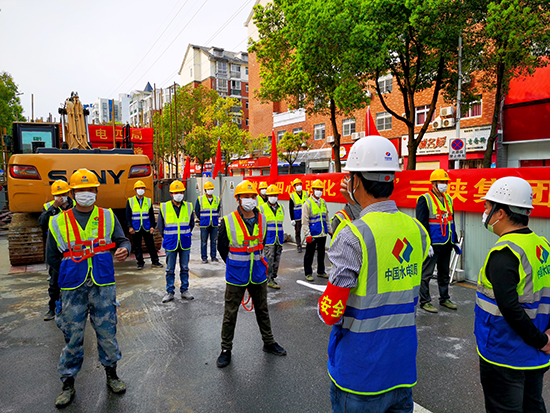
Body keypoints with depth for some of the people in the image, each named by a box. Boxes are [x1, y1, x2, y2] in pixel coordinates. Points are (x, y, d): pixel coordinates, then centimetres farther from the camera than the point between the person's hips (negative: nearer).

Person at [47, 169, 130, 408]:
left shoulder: (108, 217, 4)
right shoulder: (59, 222, 3)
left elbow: (122, 240, -1)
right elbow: (52, 258, 11)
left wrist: (124, 249, -22)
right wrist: (73, 272, 8)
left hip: (103, 286, 0)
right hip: (73, 289, 0)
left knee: (107, 331, 9)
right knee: (73, 335, 8)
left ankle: (111, 374, 28)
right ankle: (68, 383, 26)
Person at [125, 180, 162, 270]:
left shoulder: (148, 201, 8)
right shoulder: (130, 201, 3)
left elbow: (152, 215, 8)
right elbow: (128, 215, 2)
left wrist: (152, 226, 0)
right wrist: (130, 227, -6)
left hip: (147, 228, 1)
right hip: (136, 228, -1)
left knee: (151, 245, 4)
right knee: (137, 246, 6)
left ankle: (155, 262, 14)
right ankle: (140, 263, 17)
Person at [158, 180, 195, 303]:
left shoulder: (189, 207, 2)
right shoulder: (164, 207, -3)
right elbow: (160, 226, 8)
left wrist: (185, 235, 12)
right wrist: (167, 237, 7)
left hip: (185, 244, 1)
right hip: (170, 244, -1)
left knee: (184, 268, 9)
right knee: (170, 269, 6)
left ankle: (184, 291, 20)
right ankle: (170, 292, 17)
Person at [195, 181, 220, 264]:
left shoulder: (217, 199, 7)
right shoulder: (200, 199, -1)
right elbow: (197, 211, 8)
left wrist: (215, 218, 12)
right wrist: (201, 220, 11)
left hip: (214, 224, 3)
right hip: (204, 225, -2)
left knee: (214, 241, 7)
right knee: (204, 241, 1)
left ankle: (213, 256, 17)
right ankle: (204, 257, 10)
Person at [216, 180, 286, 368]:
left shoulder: (262, 219, 0)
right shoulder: (228, 222, -13)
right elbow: (222, 247, 0)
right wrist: (235, 266, 8)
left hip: (258, 274, 4)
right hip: (236, 276, -3)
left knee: (262, 310, 18)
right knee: (230, 314, 7)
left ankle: (269, 342, 36)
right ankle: (226, 349, 25)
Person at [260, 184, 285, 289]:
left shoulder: (281, 208, 10)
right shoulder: (262, 208, -4)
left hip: (278, 240, 5)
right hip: (268, 240, -5)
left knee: (276, 261, 10)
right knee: (269, 261, -5)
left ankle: (272, 278, 23)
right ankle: (269, 280, 4)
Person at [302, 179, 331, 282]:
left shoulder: (323, 202, 10)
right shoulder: (307, 204, -9)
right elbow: (305, 222, -12)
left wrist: (330, 230, 13)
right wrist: (307, 235, -17)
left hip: (323, 234, 6)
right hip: (312, 235, -6)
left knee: (321, 254, 16)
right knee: (309, 255, 3)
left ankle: (321, 272, 29)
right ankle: (308, 273, 15)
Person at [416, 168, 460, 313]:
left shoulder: (448, 199, 14)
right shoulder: (424, 199, -10)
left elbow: (451, 222, 21)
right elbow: (422, 224, -14)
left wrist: (454, 242, 19)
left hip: (446, 245, 8)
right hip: (432, 245, -7)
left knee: (444, 273, 17)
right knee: (426, 273, 0)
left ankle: (444, 299, 30)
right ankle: (425, 301, 11)